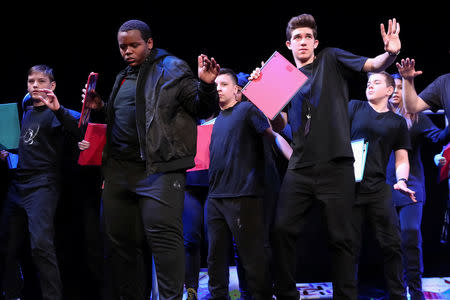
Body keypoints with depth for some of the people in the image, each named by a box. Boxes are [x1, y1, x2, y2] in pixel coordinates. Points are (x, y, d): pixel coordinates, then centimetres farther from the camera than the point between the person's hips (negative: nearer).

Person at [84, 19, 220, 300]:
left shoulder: (171, 69, 2)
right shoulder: (123, 79, 23)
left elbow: (202, 109, -2)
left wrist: (206, 86, -22)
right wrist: (101, 107, 16)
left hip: (158, 166, -7)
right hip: (119, 167, 7)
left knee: (163, 233, -16)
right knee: (120, 238, 8)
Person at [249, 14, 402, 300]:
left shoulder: (331, 59, 8)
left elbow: (373, 65, -6)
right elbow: (279, 125, 8)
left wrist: (390, 53, -29)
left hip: (336, 166, -3)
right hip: (301, 167, 3)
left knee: (340, 236, -1)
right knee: (283, 229, -1)